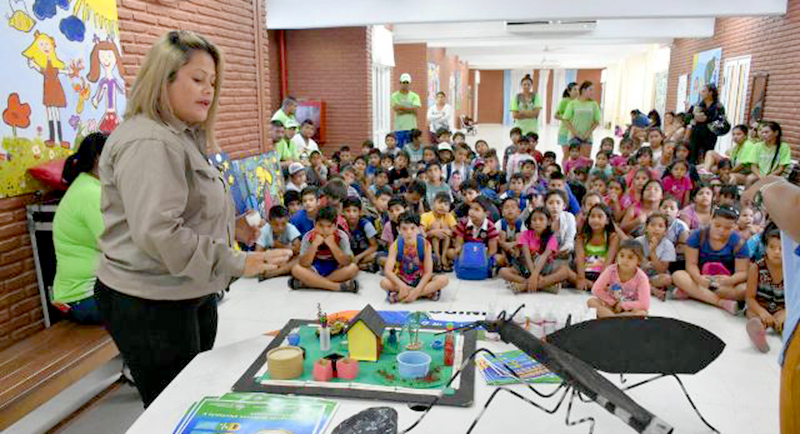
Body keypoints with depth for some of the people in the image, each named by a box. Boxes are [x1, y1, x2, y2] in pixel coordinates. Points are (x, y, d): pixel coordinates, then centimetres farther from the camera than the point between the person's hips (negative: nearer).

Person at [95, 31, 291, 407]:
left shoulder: (183, 137, 14)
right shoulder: (148, 143, -20)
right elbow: (157, 234, -28)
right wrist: (236, 264, -24)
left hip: (191, 297, 10)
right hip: (149, 306, -10)